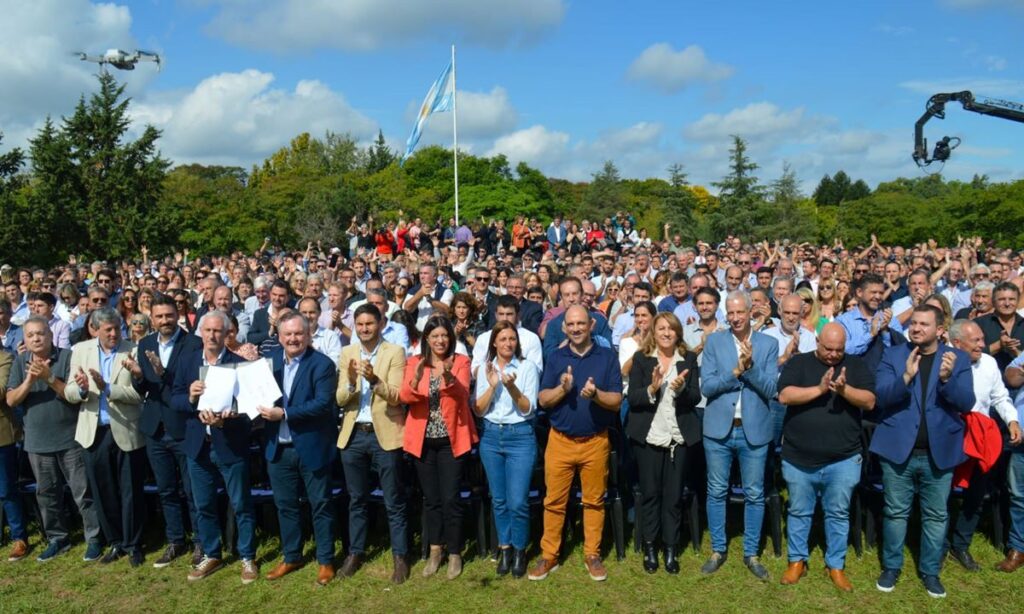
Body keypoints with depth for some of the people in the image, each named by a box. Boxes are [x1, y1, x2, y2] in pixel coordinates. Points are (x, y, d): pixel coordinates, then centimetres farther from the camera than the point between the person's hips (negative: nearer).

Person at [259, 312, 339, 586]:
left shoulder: (323, 364, -12)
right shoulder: (270, 361, 6)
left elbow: (323, 403, -21)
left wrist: (284, 414, -25)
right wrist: (261, 408, -14)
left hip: (311, 447, -5)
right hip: (278, 448, 5)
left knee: (320, 504, 7)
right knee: (285, 505, 16)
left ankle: (326, 560, 21)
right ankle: (291, 557, 33)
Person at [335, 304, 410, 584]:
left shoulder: (395, 352, -6)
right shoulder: (347, 353, 6)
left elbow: (396, 397, -14)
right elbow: (340, 399, 1)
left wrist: (374, 379, -30)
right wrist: (351, 382, -20)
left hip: (384, 434, -4)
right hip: (353, 435, 4)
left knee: (394, 501, 5)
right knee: (356, 499, 16)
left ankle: (400, 556, 17)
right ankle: (355, 552, 29)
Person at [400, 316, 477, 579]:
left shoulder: (461, 361, -2)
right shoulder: (415, 362, 2)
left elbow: (463, 395, -18)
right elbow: (404, 397, -12)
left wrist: (449, 377, -37)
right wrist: (416, 380, -31)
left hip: (451, 439, -2)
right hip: (423, 440, 2)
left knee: (451, 498, -2)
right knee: (431, 498, 12)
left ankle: (454, 553, 15)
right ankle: (435, 550, 27)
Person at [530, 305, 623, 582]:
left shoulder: (607, 357, 0)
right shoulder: (554, 358, 4)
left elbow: (617, 401, -4)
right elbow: (542, 400, -1)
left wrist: (596, 394, -23)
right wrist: (563, 388, -19)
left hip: (596, 442, 0)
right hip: (560, 440, 1)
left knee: (594, 501, 9)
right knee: (554, 501, 6)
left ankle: (592, 555, 23)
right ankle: (549, 556, 18)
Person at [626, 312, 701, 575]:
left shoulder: (689, 359, 4)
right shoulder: (641, 358, 0)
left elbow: (696, 397, -1)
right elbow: (632, 399, -6)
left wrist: (681, 388, -21)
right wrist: (651, 388, -24)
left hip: (679, 436, 1)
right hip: (648, 436, -1)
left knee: (674, 495, 7)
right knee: (650, 493, 8)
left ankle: (671, 548, 19)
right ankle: (649, 547, 21)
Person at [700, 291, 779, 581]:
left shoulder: (768, 344, 1)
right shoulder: (714, 341, 0)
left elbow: (771, 389, -7)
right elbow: (706, 386, -7)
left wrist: (750, 366, -21)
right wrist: (736, 371, -18)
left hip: (754, 430, 0)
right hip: (719, 429, 0)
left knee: (754, 495, 9)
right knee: (717, 492, 9)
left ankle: (751, 554, 24)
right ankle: (717, 551, 24)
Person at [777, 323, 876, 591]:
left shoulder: (856, 365, 4)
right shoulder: (798, 363, -1)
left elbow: (870, 401, -7)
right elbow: (785, 396, -14)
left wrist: (844, 390, -24)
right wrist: (819, 389, -24)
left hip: (843, 460, 1)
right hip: (799, 458, 0)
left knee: (838, 514, 12)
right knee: (799, 512, 12)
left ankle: (836, 565, 27)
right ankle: (797, 561, 27)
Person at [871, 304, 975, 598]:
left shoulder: (958, 358, 0)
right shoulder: (892, 354, -2)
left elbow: (966, 403, -9)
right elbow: (881, 396, -12)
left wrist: (948, 378, -28)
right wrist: (906, 377, -30)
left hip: (940, 452, 1)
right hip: (898, 449, -1)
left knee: (935, 516, 13)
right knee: (895, 513, 11)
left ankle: (930, 571, 29)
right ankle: (891, 567, 26)